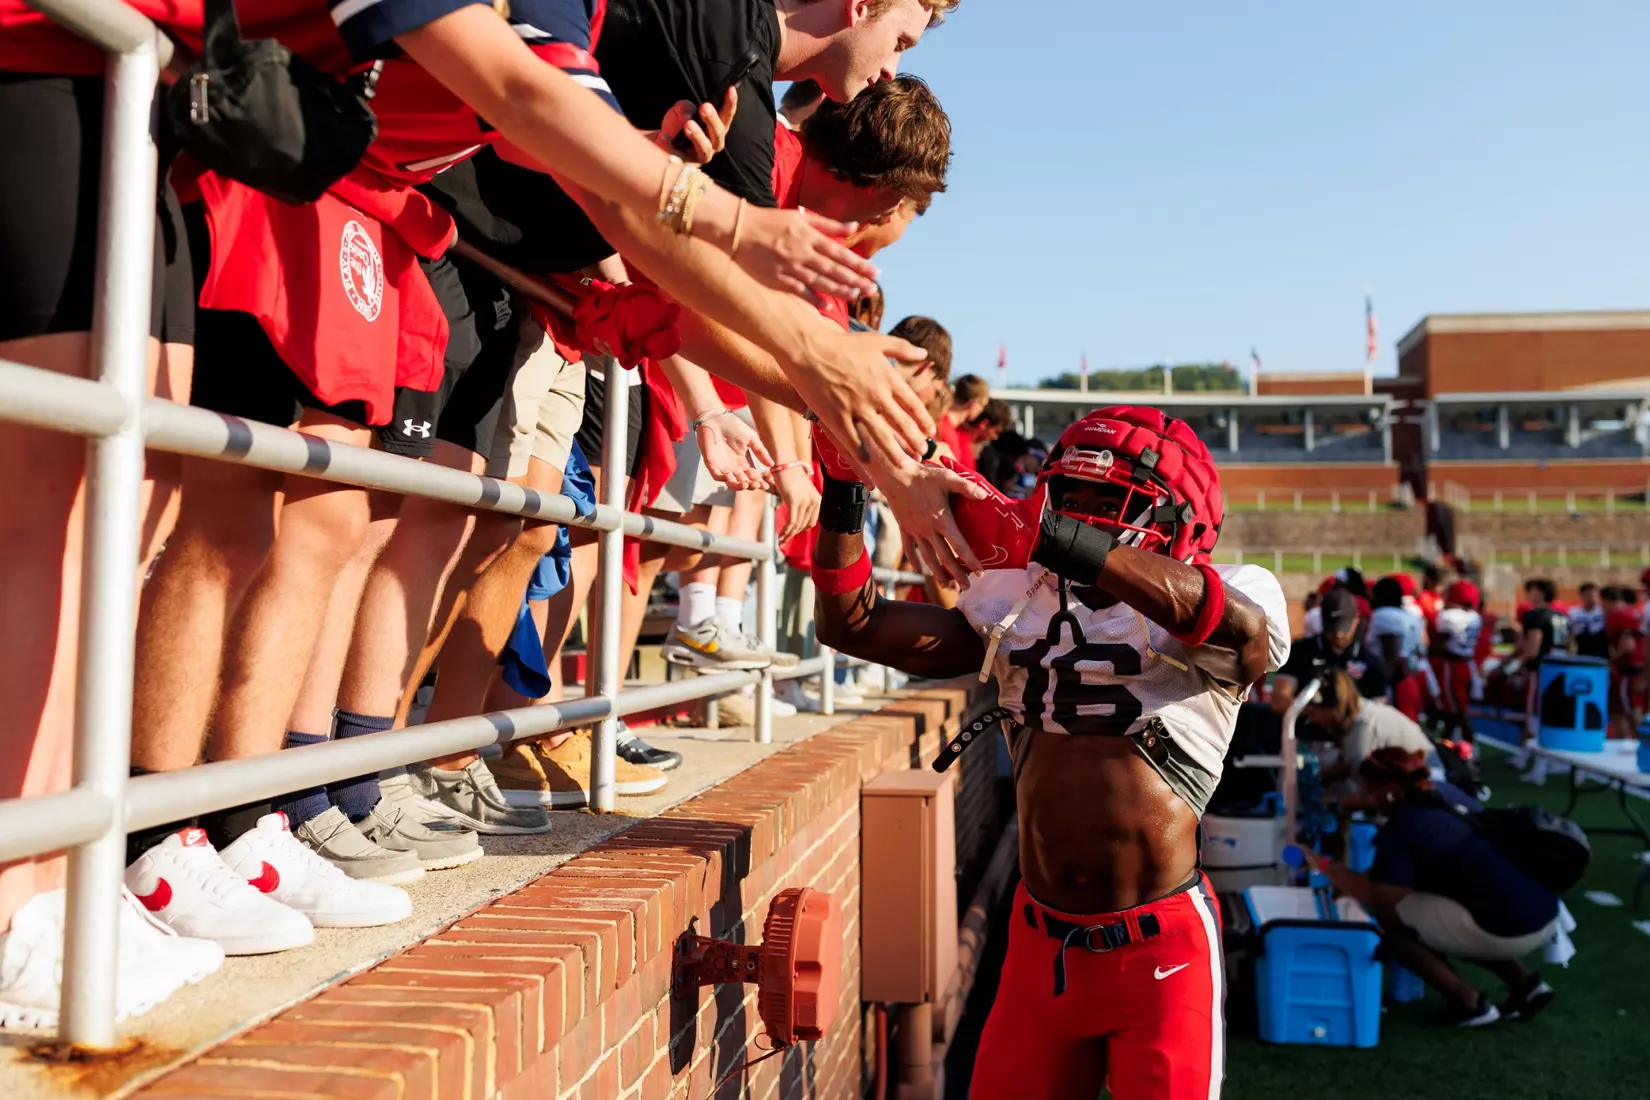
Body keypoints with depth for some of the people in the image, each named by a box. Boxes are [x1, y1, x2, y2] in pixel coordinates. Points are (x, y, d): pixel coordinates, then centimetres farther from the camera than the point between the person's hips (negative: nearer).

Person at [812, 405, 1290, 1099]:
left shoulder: (1215, 629, -6)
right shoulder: (1020, 605, 9)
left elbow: (1237, 622, -32)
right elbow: (851, 624, 9)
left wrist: (1055, 535, -41)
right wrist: (843, 491, -4)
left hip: (1159, 953, -4)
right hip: (1041, 945, 4)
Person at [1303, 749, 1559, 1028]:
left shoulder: (1400, 827, -10)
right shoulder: (1434, 809, 18)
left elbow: (1380, 897, -13)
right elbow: (1395, 878, 28)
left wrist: (1325, 866, -3)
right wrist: (1340, 875, 24)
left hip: (1510, 929, -9)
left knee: (1386, 916, -1)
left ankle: (1469, 1002, 3)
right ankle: (1524, 982, 19)